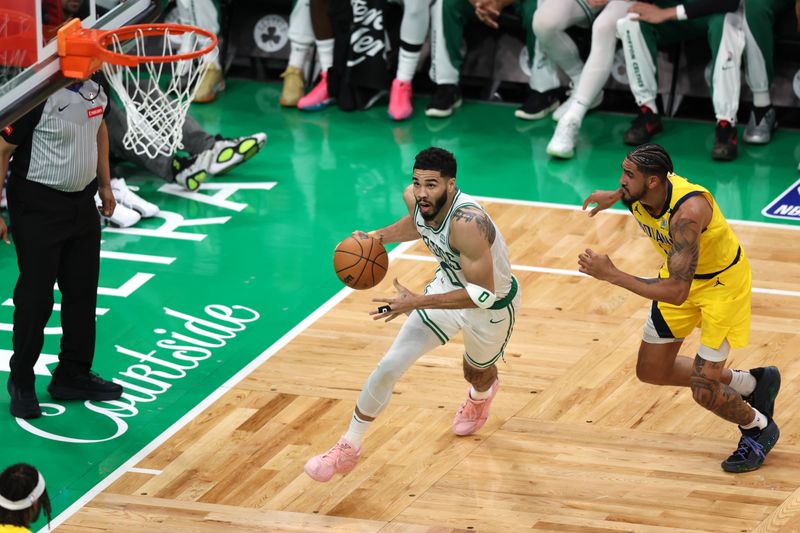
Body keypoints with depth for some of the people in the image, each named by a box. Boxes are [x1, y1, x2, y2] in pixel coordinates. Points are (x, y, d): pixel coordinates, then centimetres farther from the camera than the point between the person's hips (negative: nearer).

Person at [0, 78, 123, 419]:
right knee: (35, 297, 0)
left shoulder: (95, 86, -3)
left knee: (83, 290, 12)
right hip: (38, 207, -7)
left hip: (82, 202, 7)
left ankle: (73, 376, 26)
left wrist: (105, 185, 22)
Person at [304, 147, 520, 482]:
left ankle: (481, 395, 67)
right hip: (450, 284, 4)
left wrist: (417, 302, -41)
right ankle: (349, 448, 9)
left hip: (493, 303, -4)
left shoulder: (467, 222, -43)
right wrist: (379, 237, -10)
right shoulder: (414, 197, -21)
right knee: (389, 366, -6)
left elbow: (483, 294, -39)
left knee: (477, 372, 27)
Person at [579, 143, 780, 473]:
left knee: (704, 392, -10)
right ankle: (750, 384, 29)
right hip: (682, 275, 8)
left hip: (722, 282, -8)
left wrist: (611, 275, -43)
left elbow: (676, 292, -44)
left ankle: (760, 429, 23)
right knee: (651, 371, 12)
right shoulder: (636, 196, -19)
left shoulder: (686, 214, -41)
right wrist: (615, 196, 10)